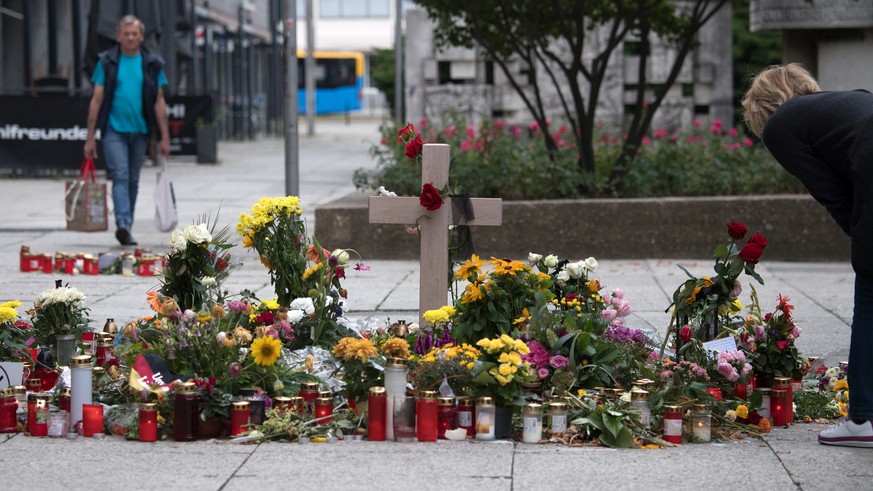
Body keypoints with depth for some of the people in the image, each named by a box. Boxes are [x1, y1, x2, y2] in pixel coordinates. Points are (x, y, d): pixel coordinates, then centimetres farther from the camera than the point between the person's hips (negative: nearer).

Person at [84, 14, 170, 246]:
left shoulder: (152, 64, 7)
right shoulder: (107, 62, 2)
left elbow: (159, 102, 8)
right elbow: (97, 100, 3)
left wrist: (164, 137, 2)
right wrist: (90, 137, 0)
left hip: (140, 131, 3)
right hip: (114, 129, -3)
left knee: (133, 181, 9)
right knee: (120, 176, -15)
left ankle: (126, 228, 17)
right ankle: (123, 224, -26)